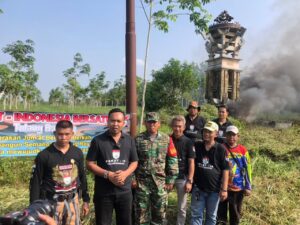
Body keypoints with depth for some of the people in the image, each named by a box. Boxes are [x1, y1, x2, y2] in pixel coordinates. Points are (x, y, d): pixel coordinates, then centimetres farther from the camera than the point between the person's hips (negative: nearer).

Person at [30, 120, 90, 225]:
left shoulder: (77, 153, 0)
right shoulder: (44, 155, -10)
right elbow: (35, 182, -4)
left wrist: (86, 200, 10)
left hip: (72, 200, 3)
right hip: (52, 202, -3)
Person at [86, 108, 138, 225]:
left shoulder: (130, 140, 4)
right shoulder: (98, 140, -6)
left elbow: (134, 162, 8)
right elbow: (90, 163, -5)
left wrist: (125, 173, -12)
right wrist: (108, 174, -17)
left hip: (125, 191, 3)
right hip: (103, 192, -2)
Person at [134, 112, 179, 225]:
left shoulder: (166, 139, 1)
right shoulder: (138, 139, -1)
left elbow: (172, 160, 2)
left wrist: (170, 180, -1)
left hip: (160, 182, 1)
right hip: (142, 181, -1)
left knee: (160, 212, 12)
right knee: (141, 213, 10)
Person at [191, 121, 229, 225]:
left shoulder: (221, 149, -8)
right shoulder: (196, 146, 0)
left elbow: (225, 170, -8)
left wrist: (224, 189, -11)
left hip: (214, 189, -1)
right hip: (198, 188, 2)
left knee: (211, 216, 15)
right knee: (196, 215, 7)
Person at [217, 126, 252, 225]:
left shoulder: (243, 150, -3)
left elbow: (247, 169, 0)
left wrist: (248, 187, -1)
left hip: (238, 187, 1)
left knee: (236, 213, 17)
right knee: (221, 211, 9)